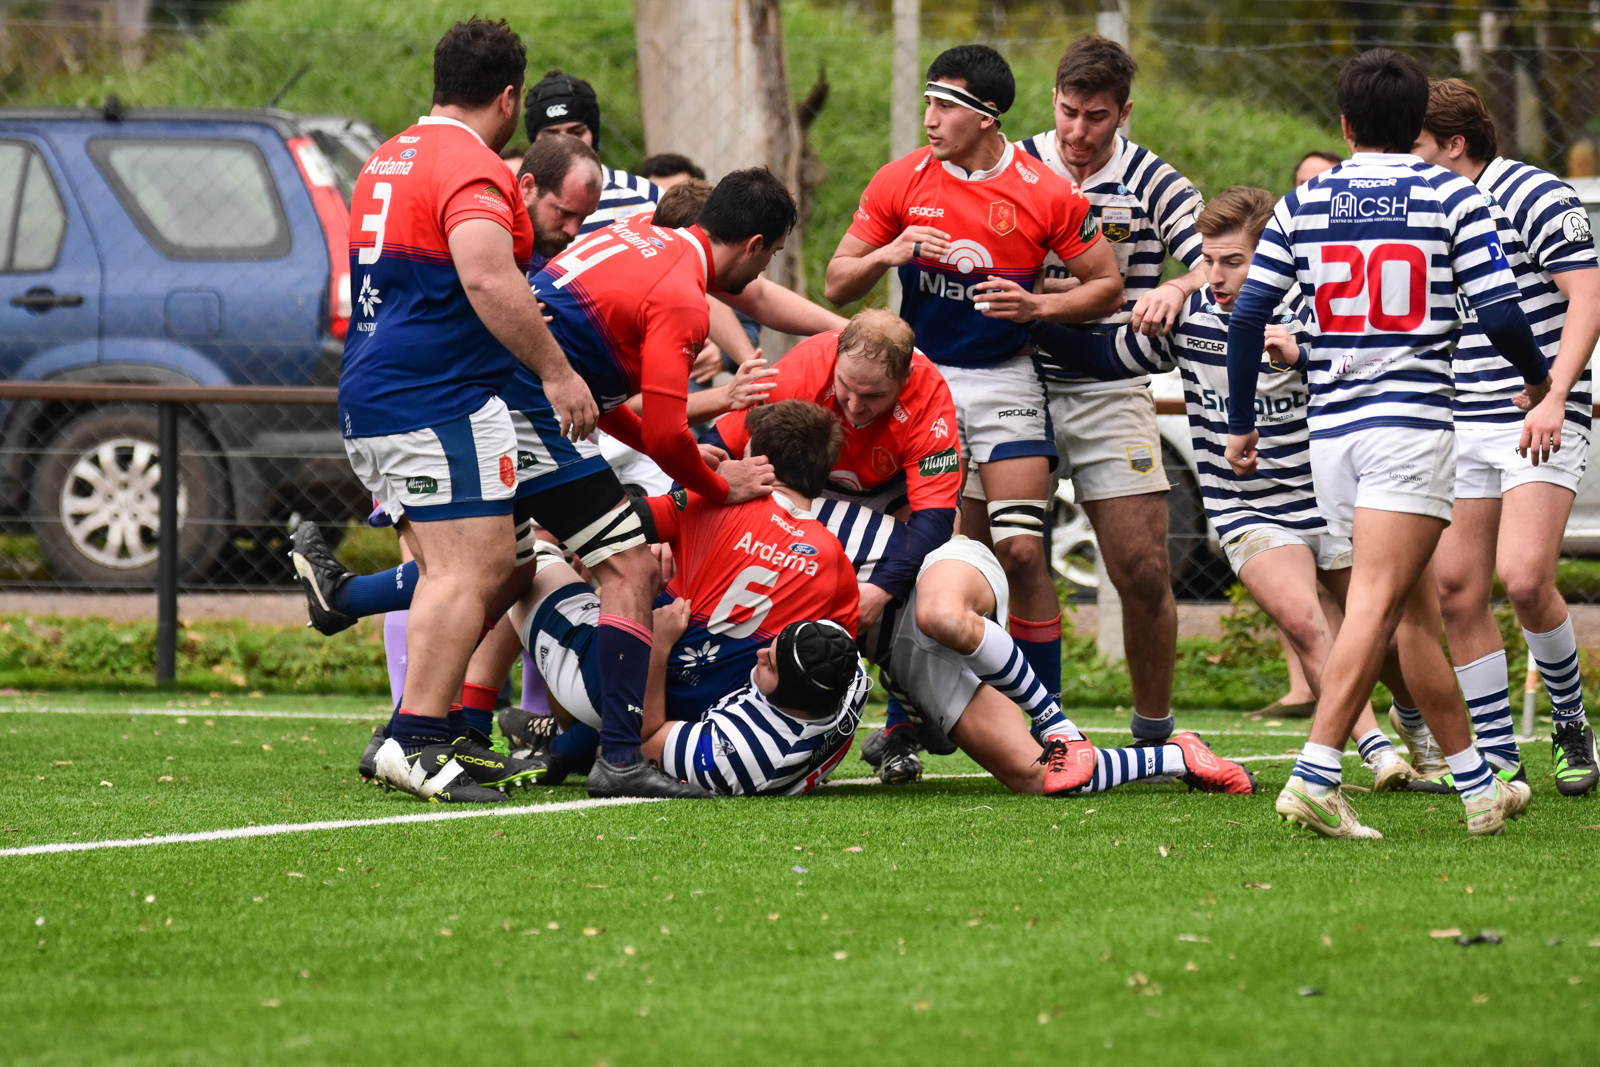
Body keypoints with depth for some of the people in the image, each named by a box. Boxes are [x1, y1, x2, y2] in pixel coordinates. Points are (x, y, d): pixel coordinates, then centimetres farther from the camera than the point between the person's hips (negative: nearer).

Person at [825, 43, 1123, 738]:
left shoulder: (1046, 195, -8)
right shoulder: (900, 181, -3)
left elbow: (1108, 287, 0)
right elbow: (837, 283, 2)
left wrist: (1035, 306, -17)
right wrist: (888, 254, -18)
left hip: (1004, 380, -2)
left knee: (1022, 551, -9)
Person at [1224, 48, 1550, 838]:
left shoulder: (1302, 204, 8)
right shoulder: (1449, 196, 0)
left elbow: (1247, 313, 5)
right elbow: (1499, 313, -6)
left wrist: (1240, 423, 15)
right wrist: (1538, 377, 14)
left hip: (1331, 432, 5)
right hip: (1412, 423, -5)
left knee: (1418, 611, 13)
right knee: (1376, 606, -11)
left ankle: (1478, 785, 20)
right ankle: (1315, 778, -25)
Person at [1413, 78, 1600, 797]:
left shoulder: (1535, 198, -10)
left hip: (1539, 421, -7)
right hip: (1459, 427, 7)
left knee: (1523, 577, -19)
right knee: (1456, 590, -1)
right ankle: (1496, 760, 6)